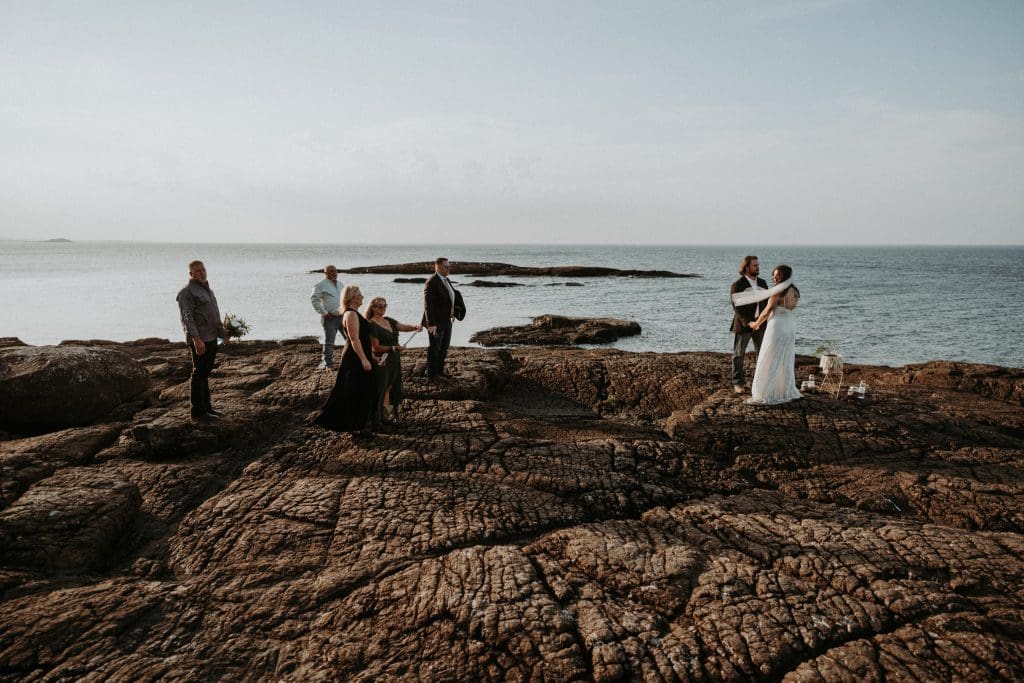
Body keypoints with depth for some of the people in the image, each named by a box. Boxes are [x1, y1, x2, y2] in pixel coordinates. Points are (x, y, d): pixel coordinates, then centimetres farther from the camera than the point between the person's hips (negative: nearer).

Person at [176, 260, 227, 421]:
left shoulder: (206, 289, 17)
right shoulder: (187, 292, -12)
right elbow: (187, 317, -20)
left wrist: (222, 329, 26)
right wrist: (196, 339, -27)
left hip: (211, 338, 9)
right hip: (199, 339, -9)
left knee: (205, 373, 15)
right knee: (199, 374, -4)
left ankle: (207, 407, 23)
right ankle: (198, 411, 2)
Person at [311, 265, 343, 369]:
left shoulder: (340, 284, 16)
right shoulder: (321, 285, -5)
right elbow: (314, 300, -13)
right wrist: (324, 313, -15)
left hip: (343, 316, 6)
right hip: (330, 318, -6)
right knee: (329, 341, -4)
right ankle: (327, 362, 4)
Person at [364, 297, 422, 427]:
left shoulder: (389, 320, 10)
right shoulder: (371, 325, -12)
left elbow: (403, 327, 1)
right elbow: (376, 347, -17)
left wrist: (416, 327, -18)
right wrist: (392, 348, -30)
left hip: (394, 360, 7)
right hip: (381, 362, -7)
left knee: (391, 388, 13)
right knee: (380, 390, -3)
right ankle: (375, 420, 5)